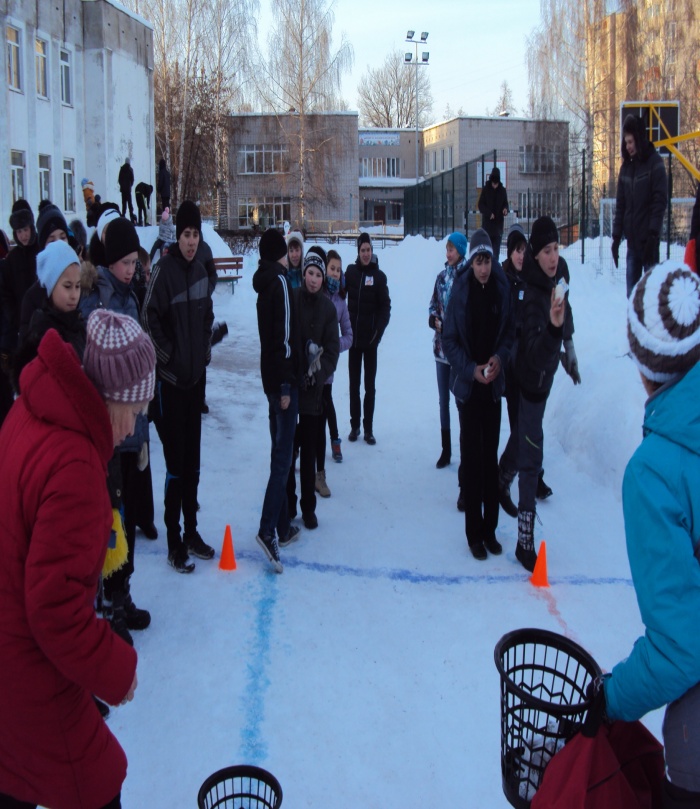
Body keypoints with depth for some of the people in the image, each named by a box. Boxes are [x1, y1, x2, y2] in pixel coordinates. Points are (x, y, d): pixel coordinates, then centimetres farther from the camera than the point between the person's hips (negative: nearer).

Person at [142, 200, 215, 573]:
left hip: (195, 377, 7)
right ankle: (175, 542, 8)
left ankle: (192, 531, 27)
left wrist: (204, 353, 10)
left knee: (193, 461, 14)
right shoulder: (164, 270, -13)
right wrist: (168, 356, -14)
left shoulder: (200, 271, 9)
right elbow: (149, 319, -18)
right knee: (176, 464, -2)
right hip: (170, 379, -7)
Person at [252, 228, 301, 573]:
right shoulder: (280, 281, -11)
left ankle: (282, 526, 20)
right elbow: (284, 336, -18)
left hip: (272, 378, 9)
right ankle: (268, 529, -16)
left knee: (280, 453, 13)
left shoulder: (265, 282, 15)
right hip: (282, 379, -9)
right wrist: (285, 385, -18)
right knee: (282, 457, -11)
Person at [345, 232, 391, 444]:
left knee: (369, 385, 4)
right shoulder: (350, 272, 3)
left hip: (370, 338, -2)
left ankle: (369, 428, 10)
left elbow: (385, 307, -3)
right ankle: (354, 425, 19)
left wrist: (379, 331, -13)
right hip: (353, 336, 2)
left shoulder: (379, 276, -2)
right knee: (354, 384, 9)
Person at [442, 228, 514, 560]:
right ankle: (474, 532, 11)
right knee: (471, 458, 2)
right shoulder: (460, 291, -9)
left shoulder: (501, 289, -2)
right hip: (467, 384, -3)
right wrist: (471, 369, -14)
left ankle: (490, 529, 21)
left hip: (493, 383, 3)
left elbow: (510, 331, 7)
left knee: (490, 456, 10)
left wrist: (500, 357, -10)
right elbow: (448, 340, -4)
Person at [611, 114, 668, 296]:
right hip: (632, 240, 6)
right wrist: (616, 236, 8)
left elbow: (660, 201, -11)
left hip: (648, 240, -6)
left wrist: (653, 234, -18)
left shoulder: (655, 163, -6)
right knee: (631, 294, 8)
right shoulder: (626, 167, 12)